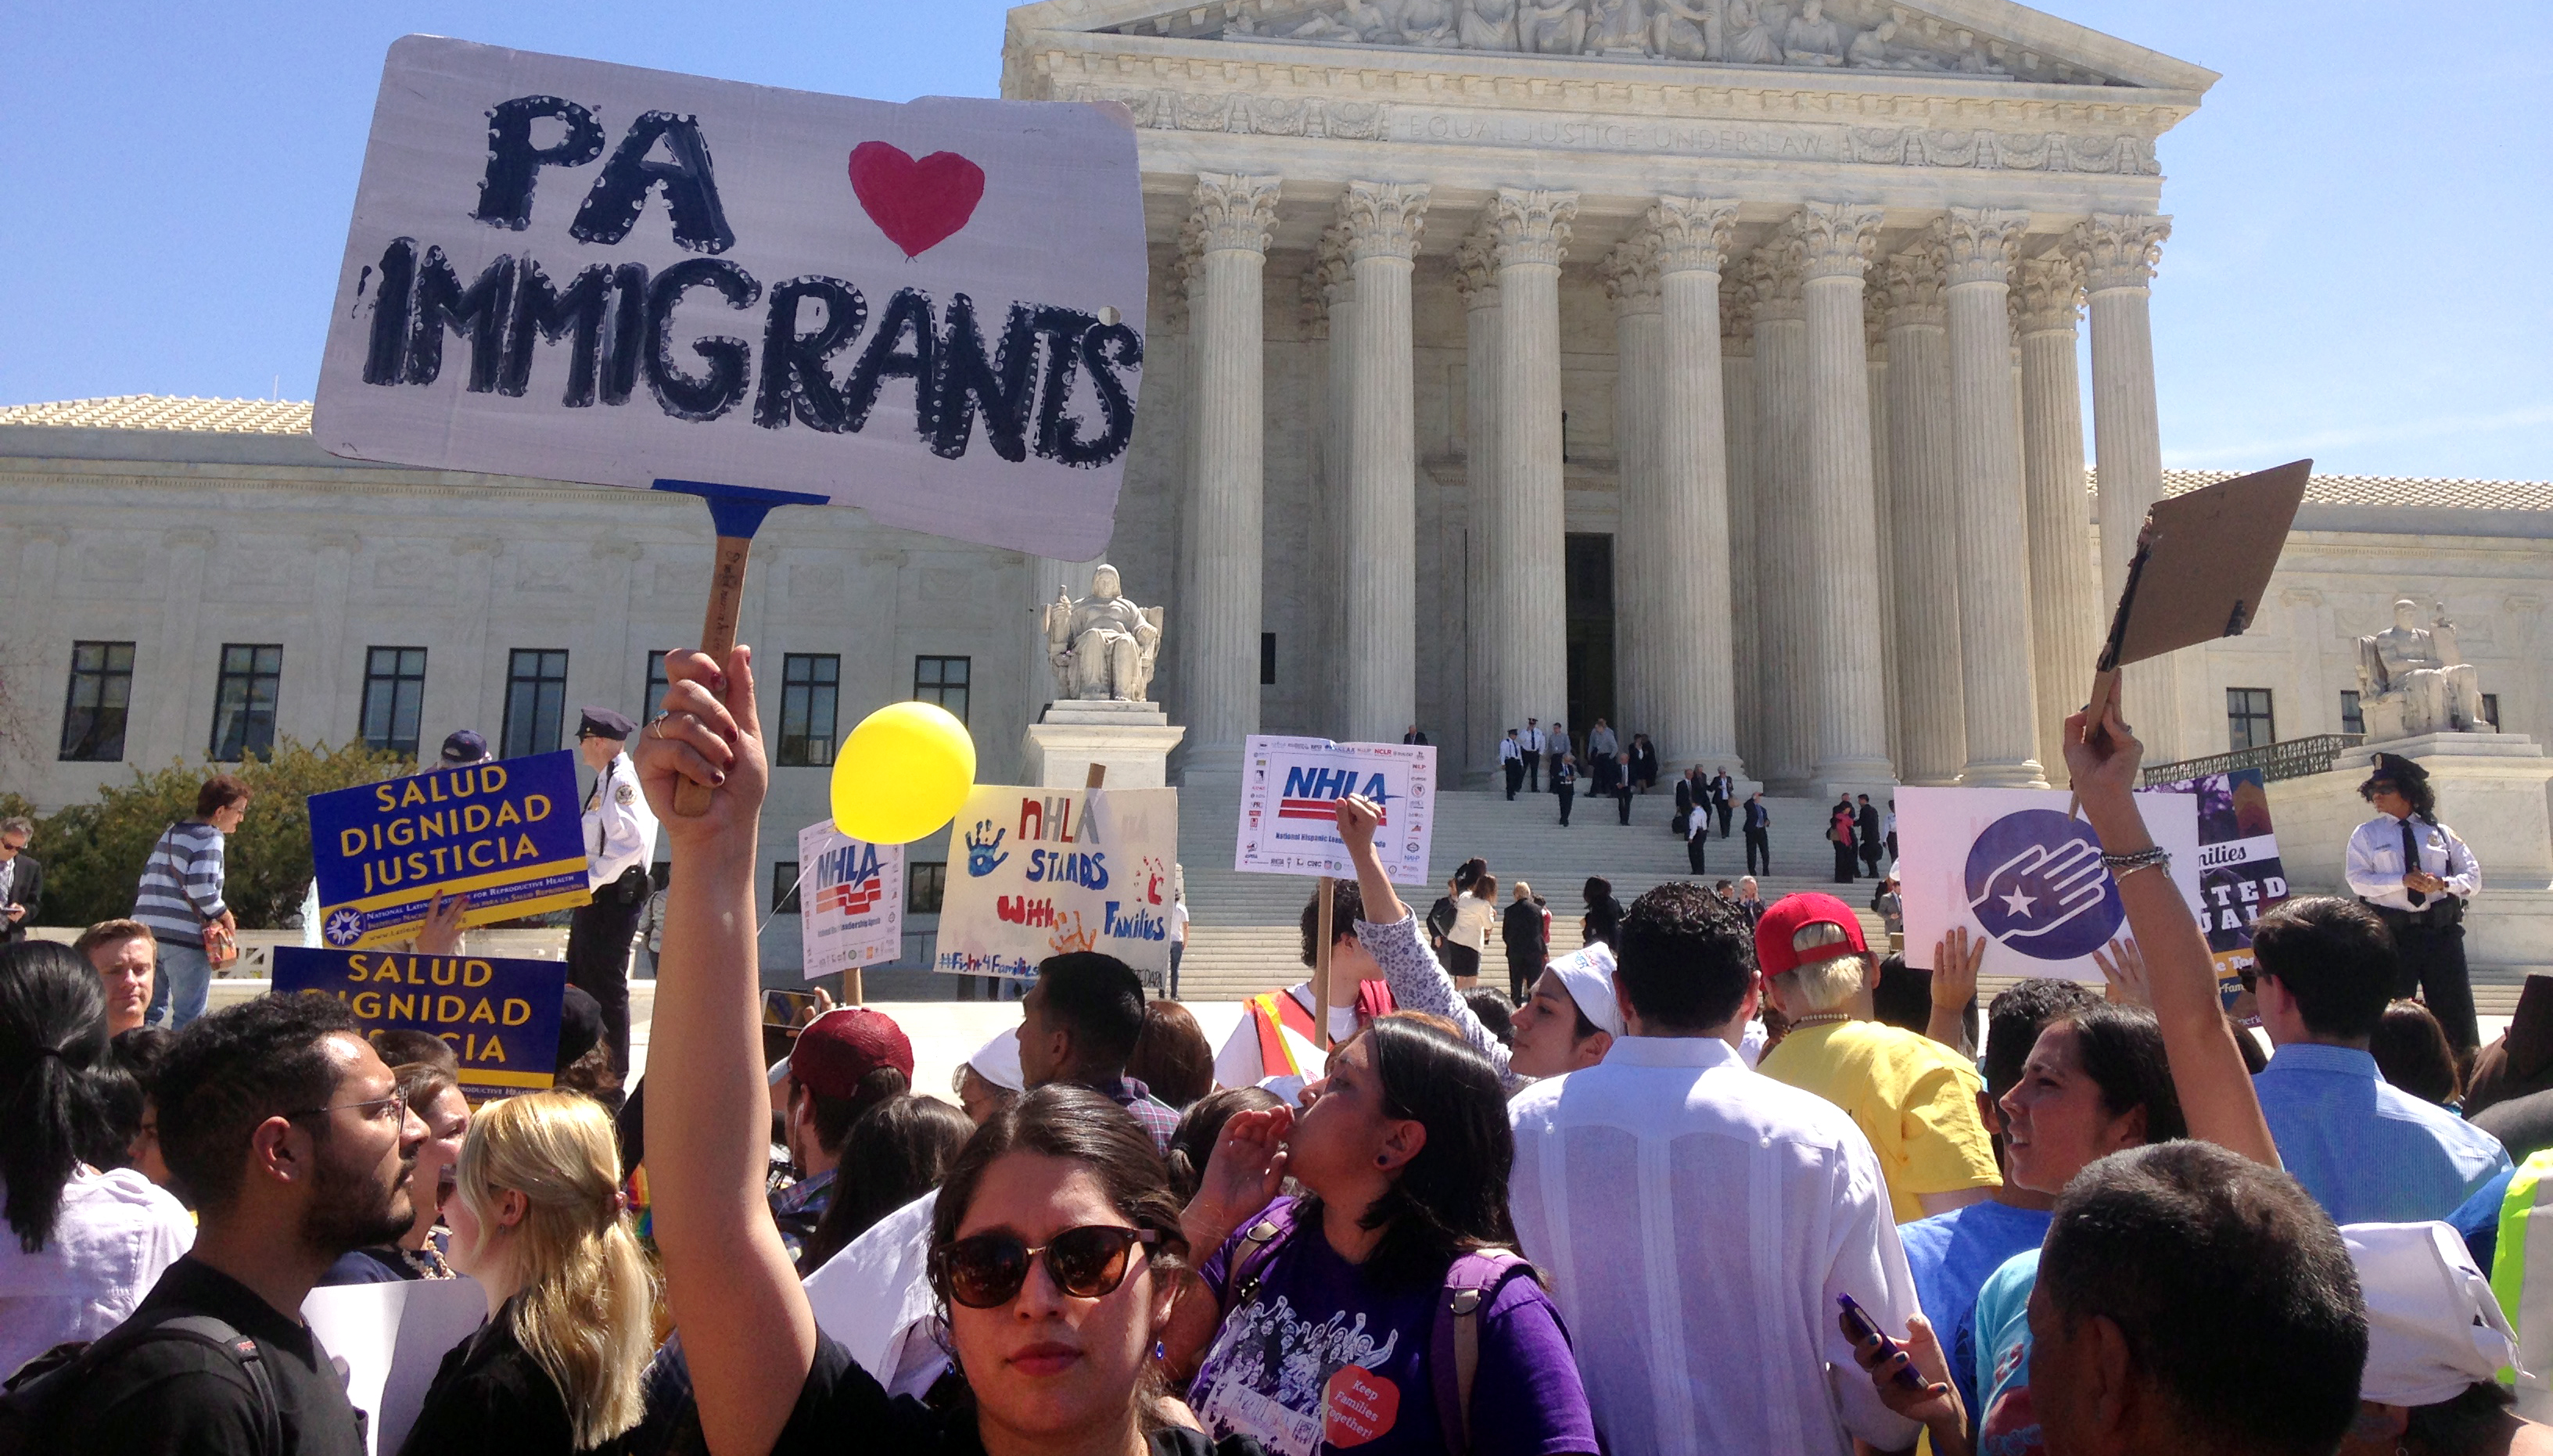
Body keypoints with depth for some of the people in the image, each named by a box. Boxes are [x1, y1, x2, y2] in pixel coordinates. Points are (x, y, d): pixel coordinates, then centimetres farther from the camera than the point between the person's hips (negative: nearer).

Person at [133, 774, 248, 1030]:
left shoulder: (171, 832, 19)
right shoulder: (209, 838, -8)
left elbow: (147, 878, 20)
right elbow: (201, 888, -20)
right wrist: (226, 916, -5)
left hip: (147, 930, 8)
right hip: (185, 936, -8)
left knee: (151, 1009, 15)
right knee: (190, 1015, -3)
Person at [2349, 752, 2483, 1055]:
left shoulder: (2440, 833, 9)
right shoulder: (2366, 834, 4)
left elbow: (2473, 877, 7)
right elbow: (2358, 881, -6)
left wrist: (2444, 883, -14)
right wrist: (2403, 880, -20)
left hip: (2442, 930, 1)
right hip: (2393, 932, -1)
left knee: (2456, 1008, 6)